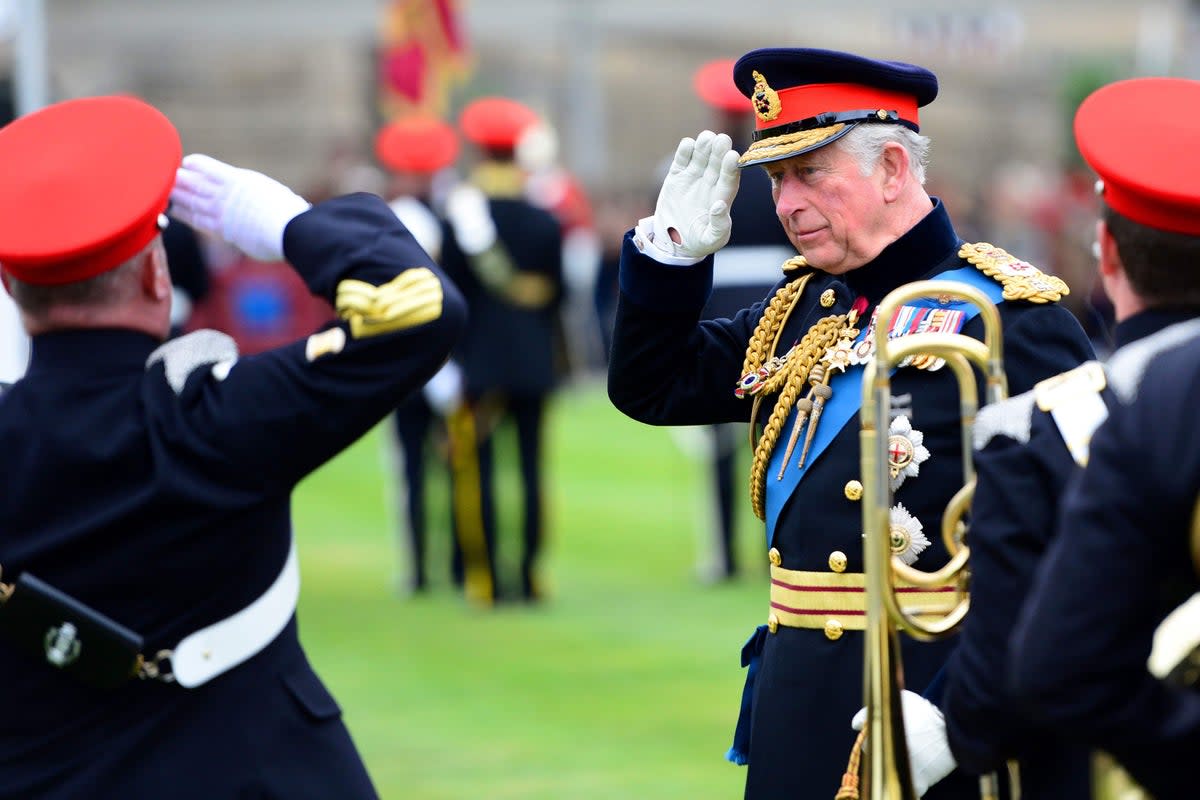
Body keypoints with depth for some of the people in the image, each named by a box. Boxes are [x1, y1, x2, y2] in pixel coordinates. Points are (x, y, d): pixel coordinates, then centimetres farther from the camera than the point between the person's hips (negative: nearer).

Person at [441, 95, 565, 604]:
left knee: (481, 468, 0)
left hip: (480, 360, -2)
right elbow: (556, 295, 6)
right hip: (532, 361, 2)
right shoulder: (545, 223, 0)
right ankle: (530, 576, 6)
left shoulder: (460, 221, -7)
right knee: (531, 464, 6)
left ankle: (488, 580, -3)